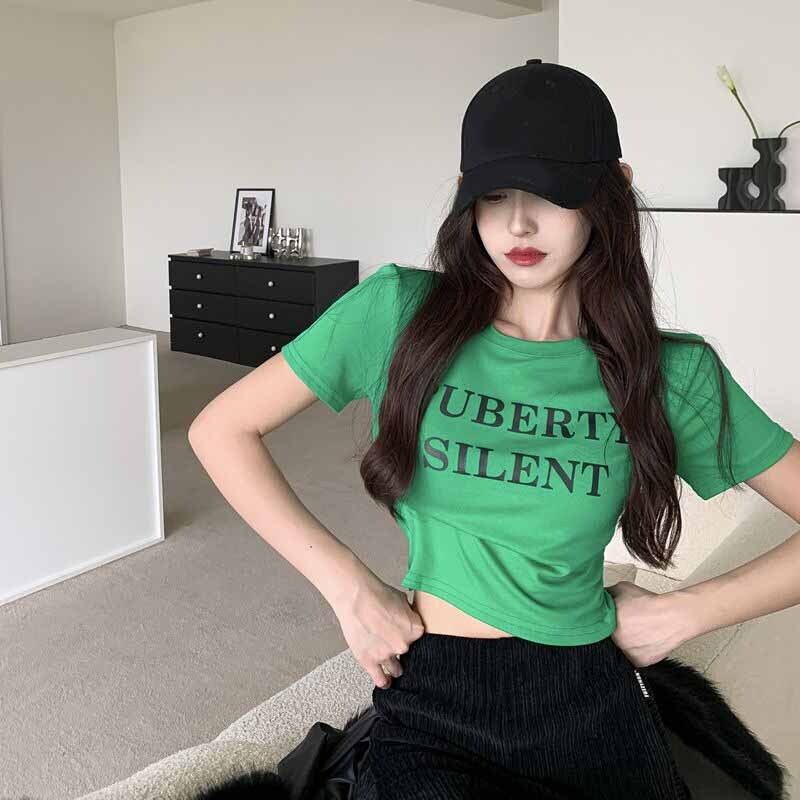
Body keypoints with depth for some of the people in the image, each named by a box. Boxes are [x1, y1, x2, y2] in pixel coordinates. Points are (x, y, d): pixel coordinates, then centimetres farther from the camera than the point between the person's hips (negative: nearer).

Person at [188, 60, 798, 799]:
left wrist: (689, 612, -6)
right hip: (432, 707, -1)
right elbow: (221, 430, -5)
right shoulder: (399, 312, -9)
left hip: (594, 715, 2)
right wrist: (347, 585, -9)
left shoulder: (673, 373, -6)